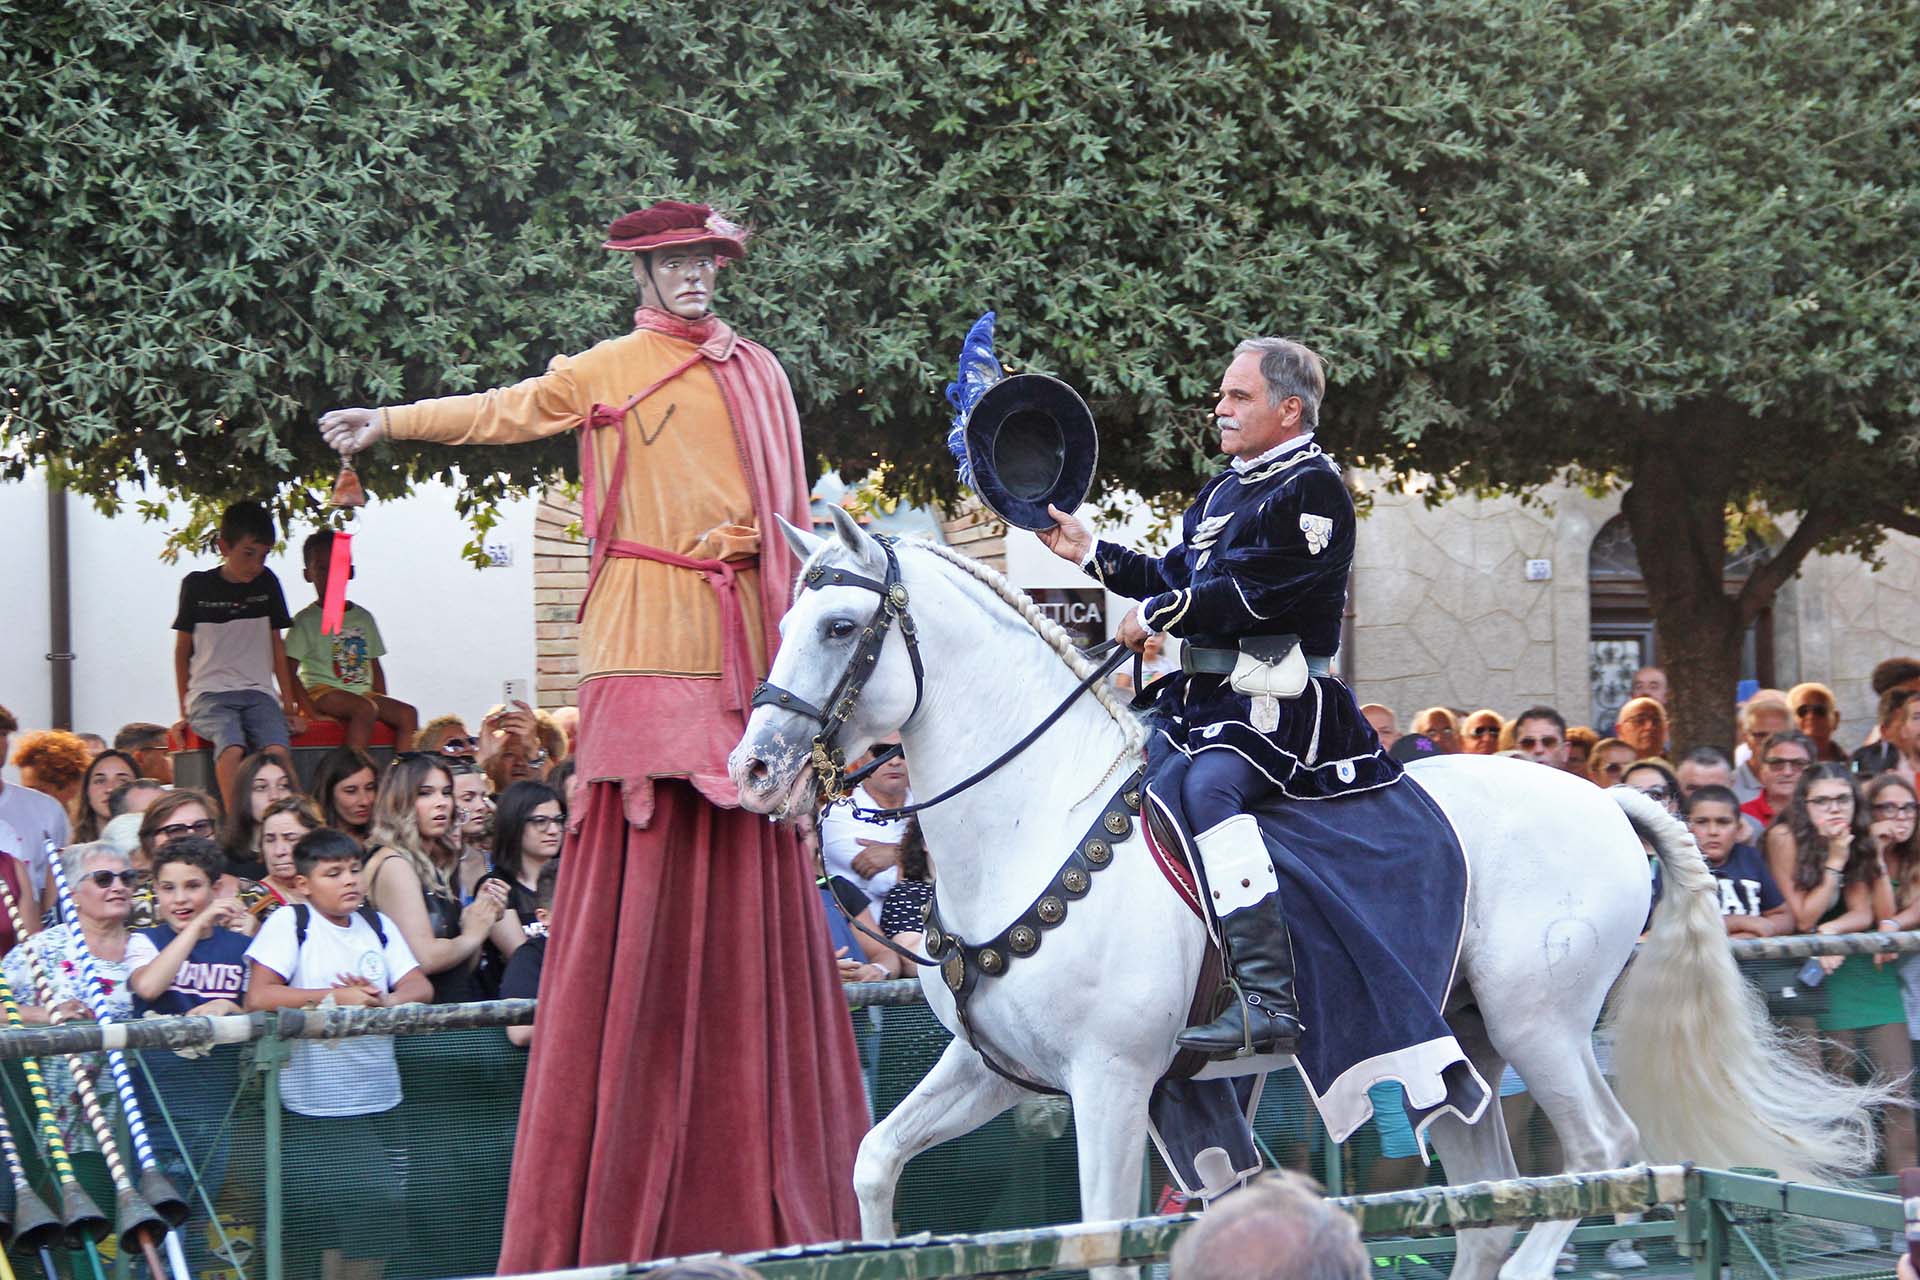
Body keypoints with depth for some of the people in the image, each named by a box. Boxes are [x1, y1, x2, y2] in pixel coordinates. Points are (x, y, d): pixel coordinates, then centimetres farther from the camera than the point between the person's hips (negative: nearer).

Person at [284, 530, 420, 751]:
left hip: (363, 693, 6)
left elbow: (375, 667, 21)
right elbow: (288, 672, -6)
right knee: (365, 709, -34)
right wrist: (311, 712, -17)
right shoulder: (306, 620, 0)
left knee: (408, 714, -15)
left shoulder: (363, 617, 17)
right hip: (322, 692, -6)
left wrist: (384, 704, 6)